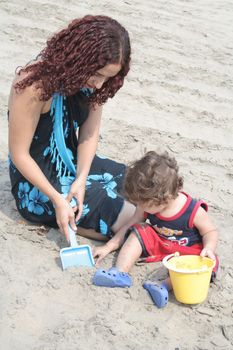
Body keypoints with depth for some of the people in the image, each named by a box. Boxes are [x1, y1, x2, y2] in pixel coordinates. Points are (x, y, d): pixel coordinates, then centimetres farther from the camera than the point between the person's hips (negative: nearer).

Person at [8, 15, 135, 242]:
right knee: (132, 222, -16)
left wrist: (81, 179, -20)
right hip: (38, 180, -7)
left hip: (72, 164, 8)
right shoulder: (35, 84, -28)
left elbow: (89, 134, -4)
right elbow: (19, 154, -22)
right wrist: (57, 200, -26)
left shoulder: (90, 80, -8)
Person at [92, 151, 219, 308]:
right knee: (139, 232, -14)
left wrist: (209, 248, -32)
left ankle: (165, 285, -45)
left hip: (187, 251, -4)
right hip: (157, 244, 5)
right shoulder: (147, 207, -10)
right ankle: (121, 273, -26)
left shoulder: (194, 211, -24)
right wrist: (108, 247, 0)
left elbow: (210, 231, -11)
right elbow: (130, 226, 1)